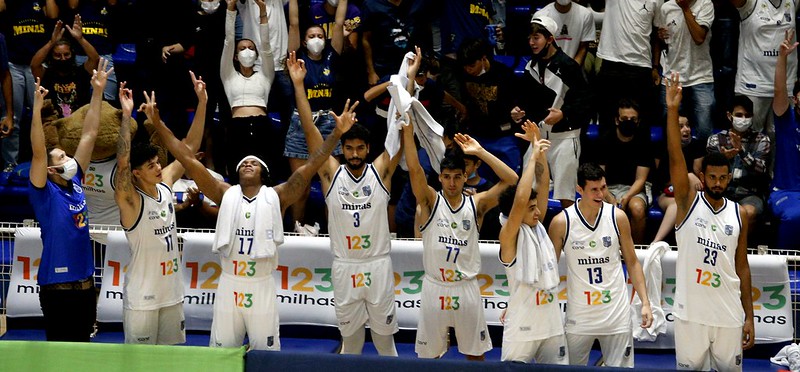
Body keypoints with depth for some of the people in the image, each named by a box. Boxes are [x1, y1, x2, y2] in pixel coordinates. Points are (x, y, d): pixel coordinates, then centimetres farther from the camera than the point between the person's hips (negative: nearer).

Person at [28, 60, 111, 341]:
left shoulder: (74, 184, 8)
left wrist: (98, 91, 8)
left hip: (85, 283, 7)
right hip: (58, 286, -7)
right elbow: (38, 152, -23)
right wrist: (37, 105, -32)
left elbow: (89, 135, 9)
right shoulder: (45, 193, -8)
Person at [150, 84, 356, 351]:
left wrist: (337, 133, -13)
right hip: (229, 285, 1)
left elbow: (311, 166, -5)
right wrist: (159, 125, -2)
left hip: (262, 286, -1)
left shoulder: (276, 197, 3)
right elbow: (188, 160, 3)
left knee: (266, 354, 4)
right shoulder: (225, 194, 6)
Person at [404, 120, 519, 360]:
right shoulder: (431, 202, -2)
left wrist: (480, 152, -12)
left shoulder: (476, 204, 1)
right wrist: (408, 128, -26)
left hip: (466, 288, 1)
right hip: (435, 288, -1)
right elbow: (414, 169, -16)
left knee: (475, 354, 10)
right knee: (429, 356, 9)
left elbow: (510, 179, -7)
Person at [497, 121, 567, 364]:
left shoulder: (538, 227, 9)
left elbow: (543, 185, 8)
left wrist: (540, 150, -3)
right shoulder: (509, 237, -10)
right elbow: (520, 200, -26)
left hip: (552, 324, 7)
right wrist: (533, 156, -21)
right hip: (522, 330, -7)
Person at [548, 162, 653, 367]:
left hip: (616, 312, 1)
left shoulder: (618, 217, -2)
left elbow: (632, 262, 7)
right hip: (579, 315, -1)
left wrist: (645, 302, 0)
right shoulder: (561, 222, -6)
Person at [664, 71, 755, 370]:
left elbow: (742, 266, 11)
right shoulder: (688, 202, 0)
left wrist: (749, 316, 7)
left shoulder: (739, 214, 7)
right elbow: (675, 159, -14)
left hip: (729, 313, 2)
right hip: (690, 312, -2)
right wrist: (672, 110, -25)